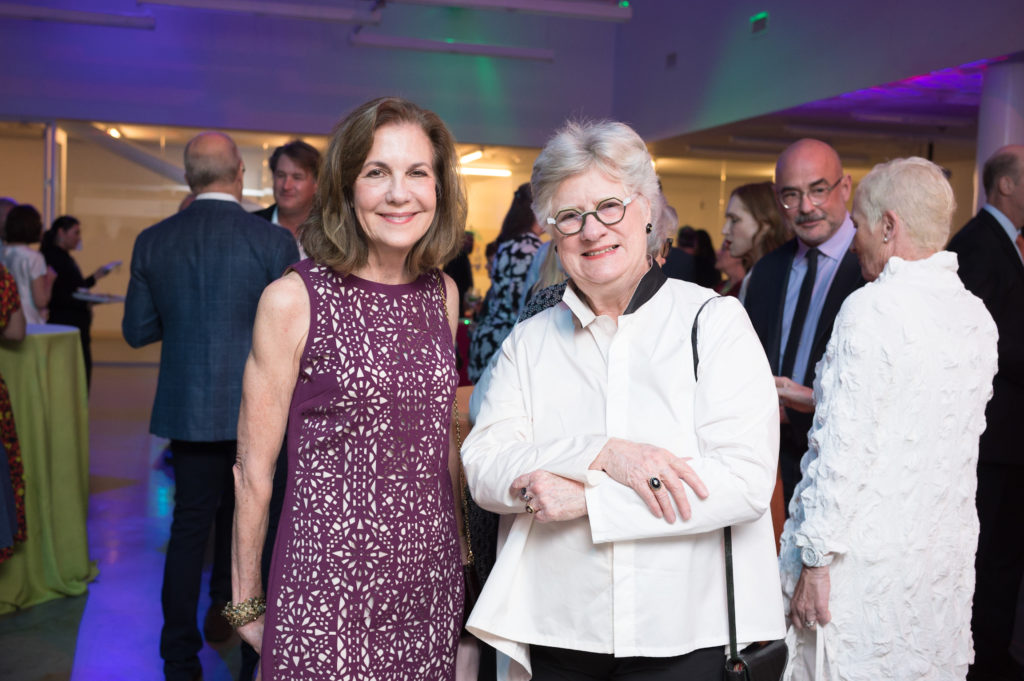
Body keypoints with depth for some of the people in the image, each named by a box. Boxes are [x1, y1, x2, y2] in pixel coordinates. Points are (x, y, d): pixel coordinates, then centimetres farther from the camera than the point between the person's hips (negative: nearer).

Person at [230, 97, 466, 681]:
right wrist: (247, 606, 0)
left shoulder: (442, 293, 4)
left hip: (431, 581, 5)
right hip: (328, 584, -4)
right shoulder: (292, 300, -11)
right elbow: (255, 471, -5)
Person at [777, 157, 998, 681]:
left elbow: (844, 449, -20)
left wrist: (814, 561, -13)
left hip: (868, 560, -7)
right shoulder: (977, 315, 6)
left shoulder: (872, 309, -17)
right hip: (949, 559, 7)